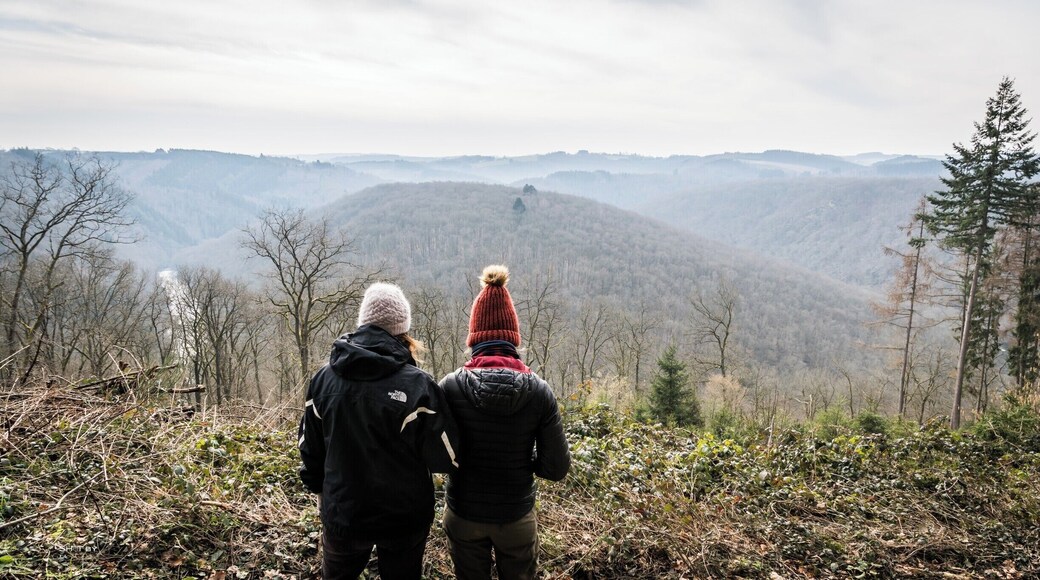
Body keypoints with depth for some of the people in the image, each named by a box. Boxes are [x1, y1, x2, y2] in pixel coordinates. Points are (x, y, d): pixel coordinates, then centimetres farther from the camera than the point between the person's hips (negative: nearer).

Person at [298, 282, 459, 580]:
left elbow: (310, 448, 4)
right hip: (403, 518, -2)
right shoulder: (417, 384, -20)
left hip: (341, 514, 3)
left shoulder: (324, 378, -8)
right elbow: (446, 459, -17)